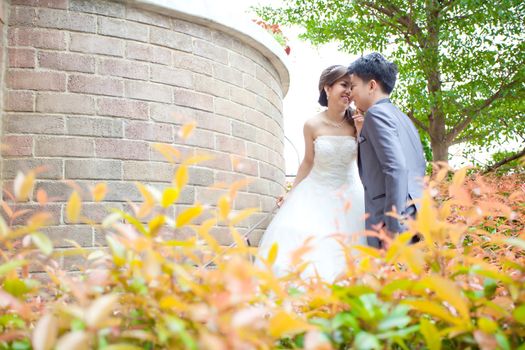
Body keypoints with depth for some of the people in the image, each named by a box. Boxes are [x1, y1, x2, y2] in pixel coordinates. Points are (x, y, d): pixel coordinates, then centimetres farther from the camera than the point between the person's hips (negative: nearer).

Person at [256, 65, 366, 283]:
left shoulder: (356, 124, -6)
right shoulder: (312, 125, -6)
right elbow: (308, 162, 6)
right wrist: (291, 194, 10)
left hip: (348, 195, 0)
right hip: (317, 193, 0)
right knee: (305, 246, -8)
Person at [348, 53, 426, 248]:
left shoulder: (376, 113, -6)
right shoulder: (402, 117, 22)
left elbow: (396, 168, -18)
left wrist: (393, 227, -20)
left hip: (398, 221, -9)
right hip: (416, 215, 10)